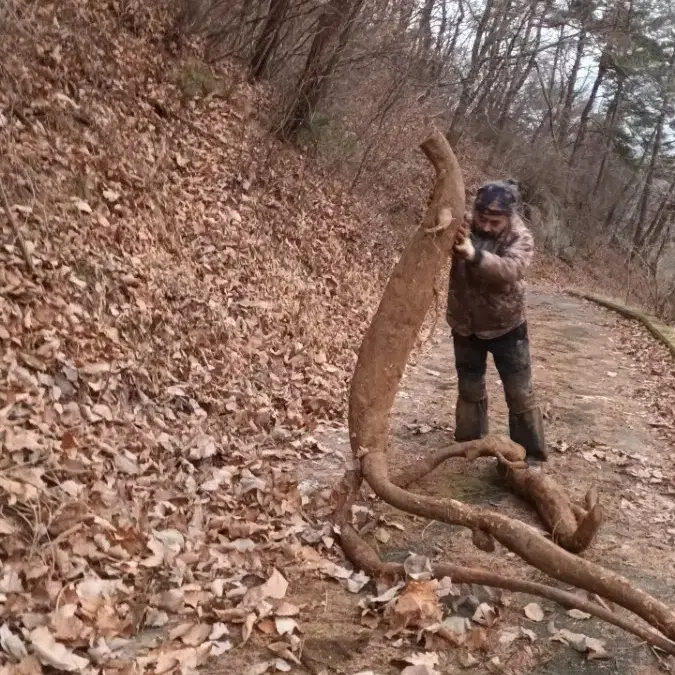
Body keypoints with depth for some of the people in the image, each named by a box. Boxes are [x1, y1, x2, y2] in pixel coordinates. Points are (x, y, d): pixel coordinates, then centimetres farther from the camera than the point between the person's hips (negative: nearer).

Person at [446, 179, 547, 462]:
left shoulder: (520, 237, -20)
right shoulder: (463, 226, -11)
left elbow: (510, 270, -38)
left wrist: (474, 254, -56)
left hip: (506, 327, -3)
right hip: (465, 326, 3)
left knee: (520, 394, 2)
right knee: (469, 388, 19)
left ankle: (531, 456, 15)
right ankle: (468, 444, 36)